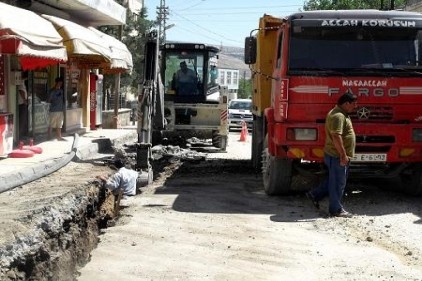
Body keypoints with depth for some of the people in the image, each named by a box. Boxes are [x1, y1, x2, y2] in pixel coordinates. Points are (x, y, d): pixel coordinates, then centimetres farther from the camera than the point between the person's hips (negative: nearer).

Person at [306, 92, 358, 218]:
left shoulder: (342, 114, 15)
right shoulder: (338, 116, -20)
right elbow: (336, 137, -27)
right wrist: (343, 155, -26)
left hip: (338, 155, 11)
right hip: (337, 156, -11)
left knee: (334, 180, 19)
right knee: (337, 183, 0)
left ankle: (315, 194, 26)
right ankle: (336, 209, 10)